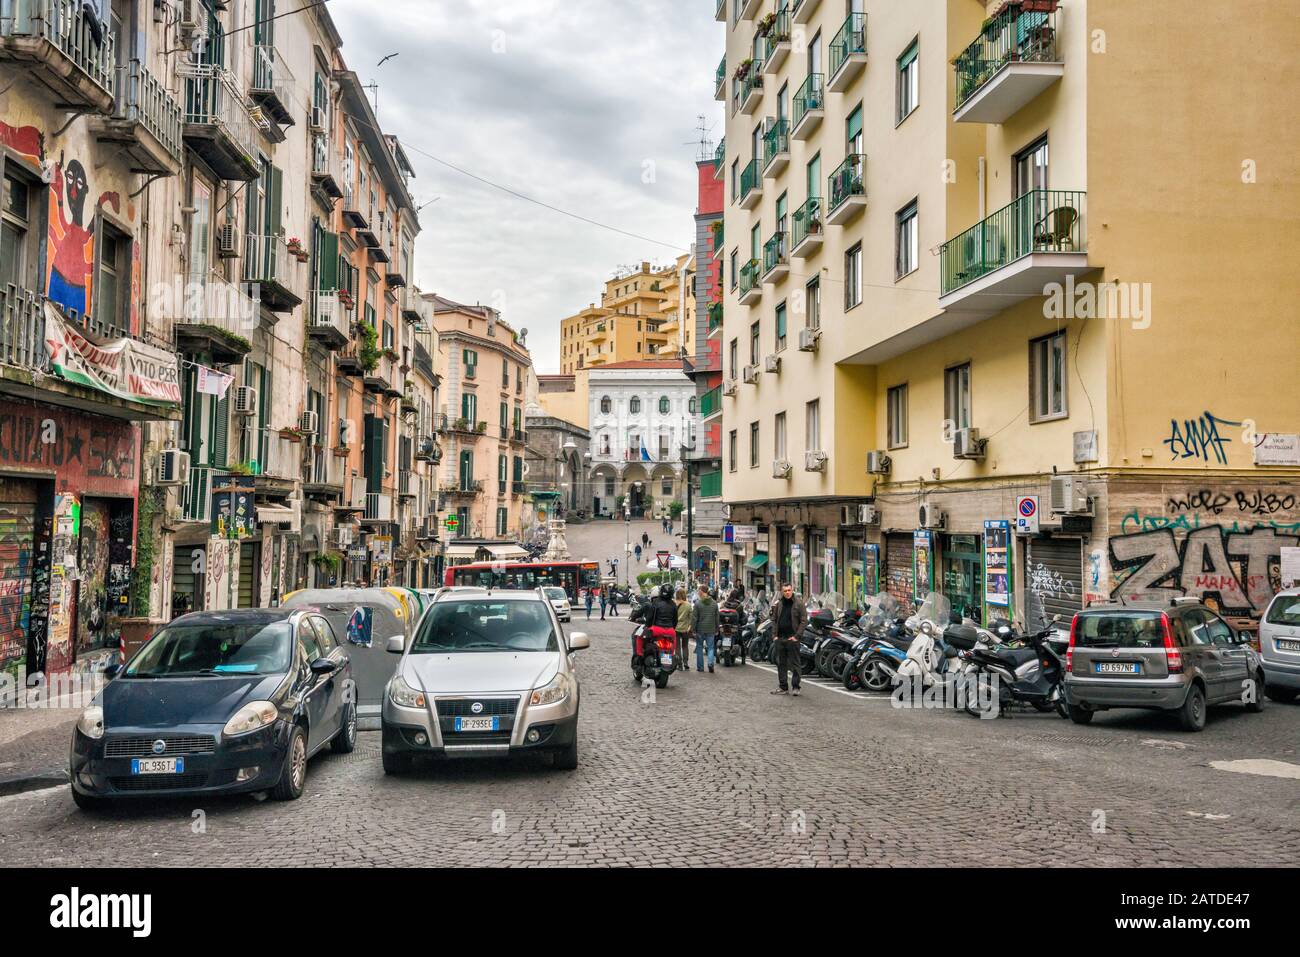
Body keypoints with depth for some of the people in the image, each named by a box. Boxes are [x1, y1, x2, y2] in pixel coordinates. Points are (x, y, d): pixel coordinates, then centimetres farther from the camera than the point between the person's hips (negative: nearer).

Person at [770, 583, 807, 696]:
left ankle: (796, 687, 2)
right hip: (780, 638, 6)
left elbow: (804, 621, -8)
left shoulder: (799, 603, -5)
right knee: (781, 664, 10)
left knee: (795, 664, -3)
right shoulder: (779, 603, 10)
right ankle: (783, 687, 17)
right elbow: (774, 620, 17)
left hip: (792, 638, -6)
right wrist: (775, 634, 6)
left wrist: (797, 636, -13)